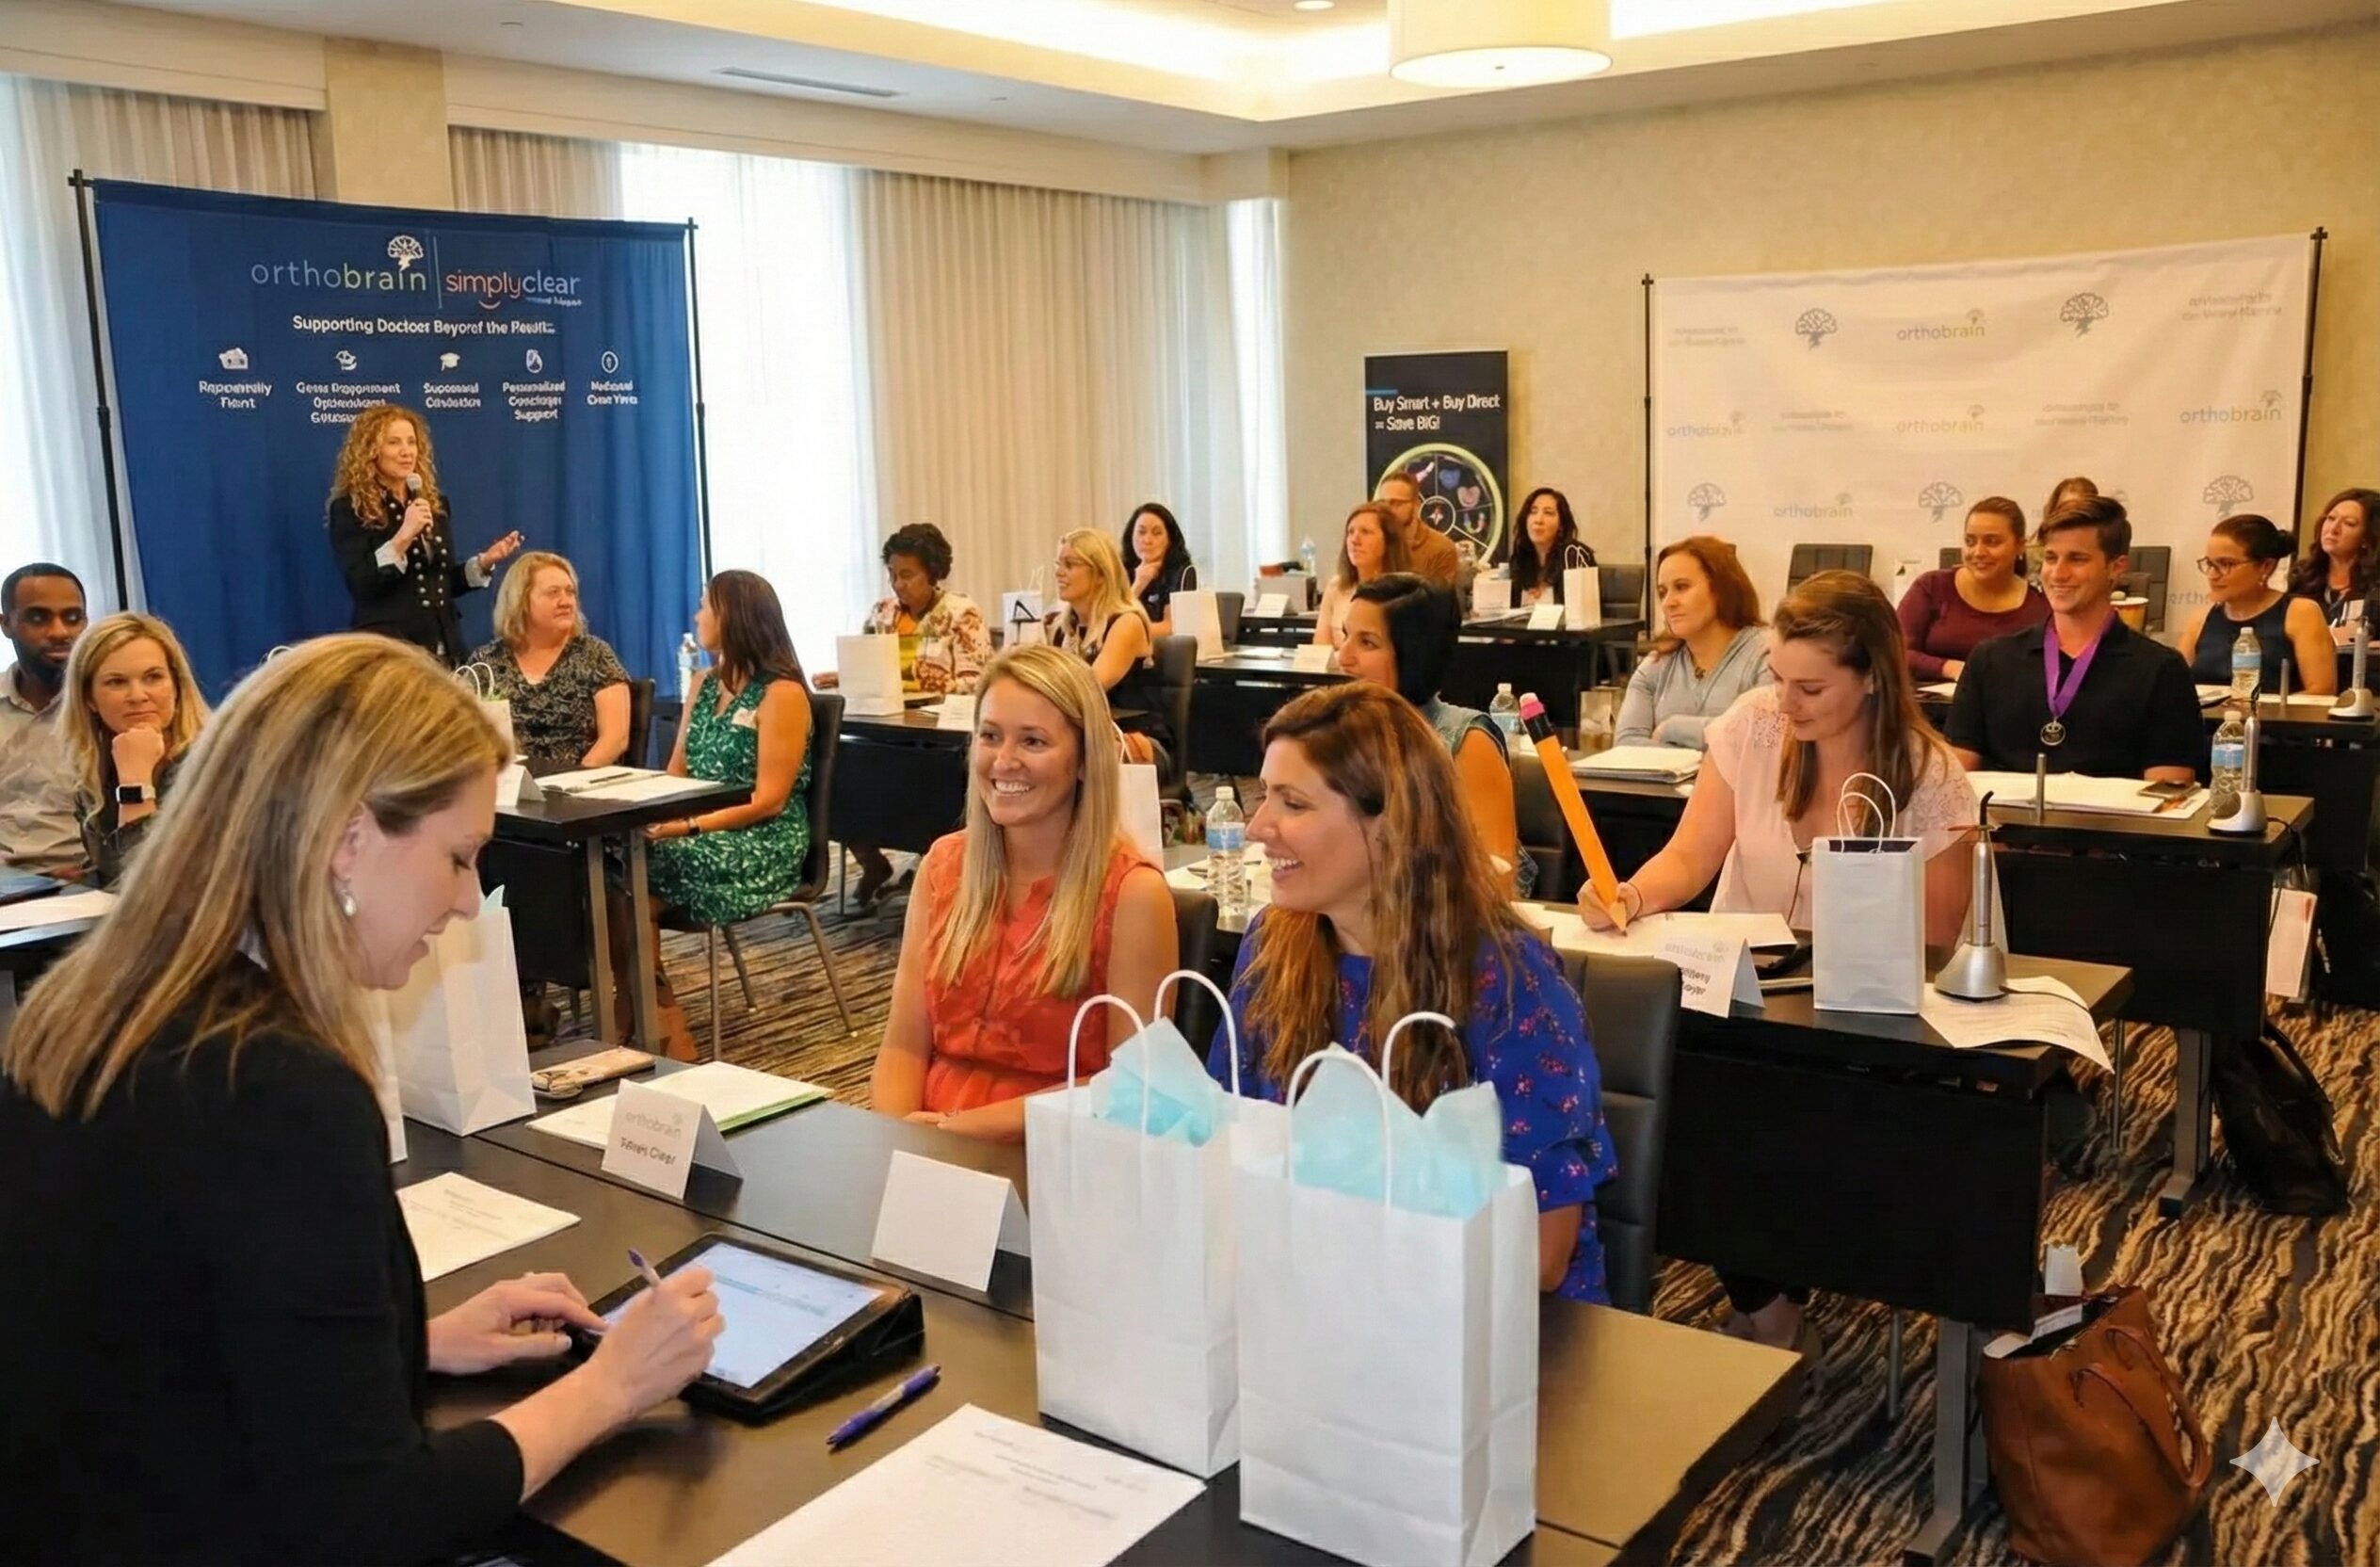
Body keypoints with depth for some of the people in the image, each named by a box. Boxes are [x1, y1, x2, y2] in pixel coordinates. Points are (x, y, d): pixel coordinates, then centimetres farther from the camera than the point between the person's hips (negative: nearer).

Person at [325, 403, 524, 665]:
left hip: (444, 645, 5)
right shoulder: (350, 509, -4)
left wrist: (485, 561, 2)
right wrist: (402, 537, -22)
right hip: (389, 646, -5)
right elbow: (358, 585, -15)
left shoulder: (435, 503, 12)